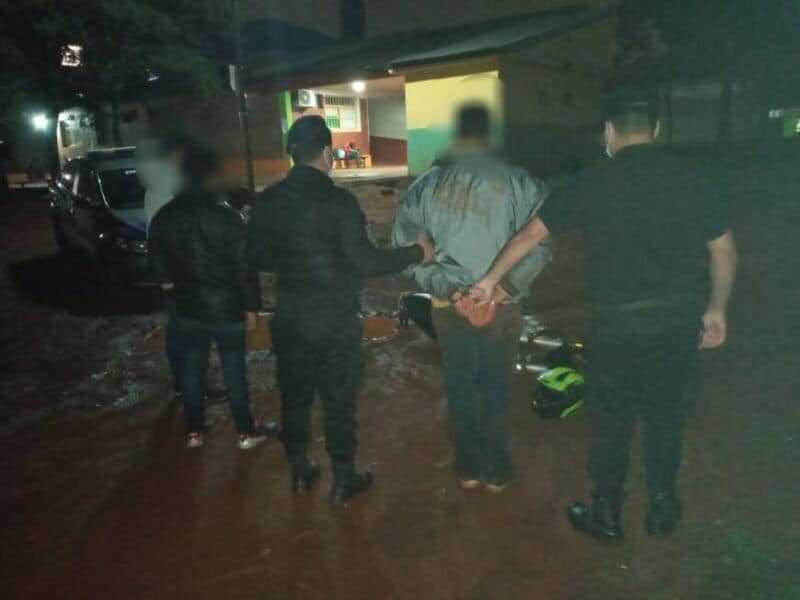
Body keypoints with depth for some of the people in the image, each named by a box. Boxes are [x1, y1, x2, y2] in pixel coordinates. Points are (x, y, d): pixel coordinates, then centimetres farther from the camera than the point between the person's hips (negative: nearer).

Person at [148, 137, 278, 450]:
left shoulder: (164, 216, 0)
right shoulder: (226, 214, -16)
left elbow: (157, 264, 11)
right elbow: (243, 265, -15)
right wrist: (250, 305, -7)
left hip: (188, 305, 5)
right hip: (226, 305, -4)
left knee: (192, 366, 15)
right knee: (234, 367, 6)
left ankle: (194, 430, 27)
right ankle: (247, 431, 18)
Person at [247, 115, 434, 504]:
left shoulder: (268, 201, -2)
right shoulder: (338, 201, -17)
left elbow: (256, 258, 5)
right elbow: (365, 261, -19)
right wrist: (416, 253, -7)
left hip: (289, 317, 5)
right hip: (335, 319, -4)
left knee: (294, 395, 18)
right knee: (339, 400, 9)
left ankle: (299, 472, 33)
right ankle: (344, 481, 23)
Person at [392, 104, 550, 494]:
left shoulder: (426, 185, -1)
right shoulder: (517, 181, -6)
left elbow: (405, 245, -6)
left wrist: (446, 288, -6)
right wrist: (506, 286, -11)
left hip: (447, 305, 1)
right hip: (501, 305, -1)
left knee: (459, 387, 16)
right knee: (497, 388, 14)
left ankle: (468, 469, 29)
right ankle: (496, 471, 27)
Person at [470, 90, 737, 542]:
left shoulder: (597, 184, -8)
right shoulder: (691, 179, 0)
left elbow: (531, 235, -6)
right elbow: (725, 250, 5)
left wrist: (491, 279, 5)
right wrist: (716, 309, 17)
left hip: (619, 323, -3)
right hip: (679, 319, 3)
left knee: (613, 423, 12)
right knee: (666, 417, 19)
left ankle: (607, 516, 27)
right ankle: (663, 508, 34)